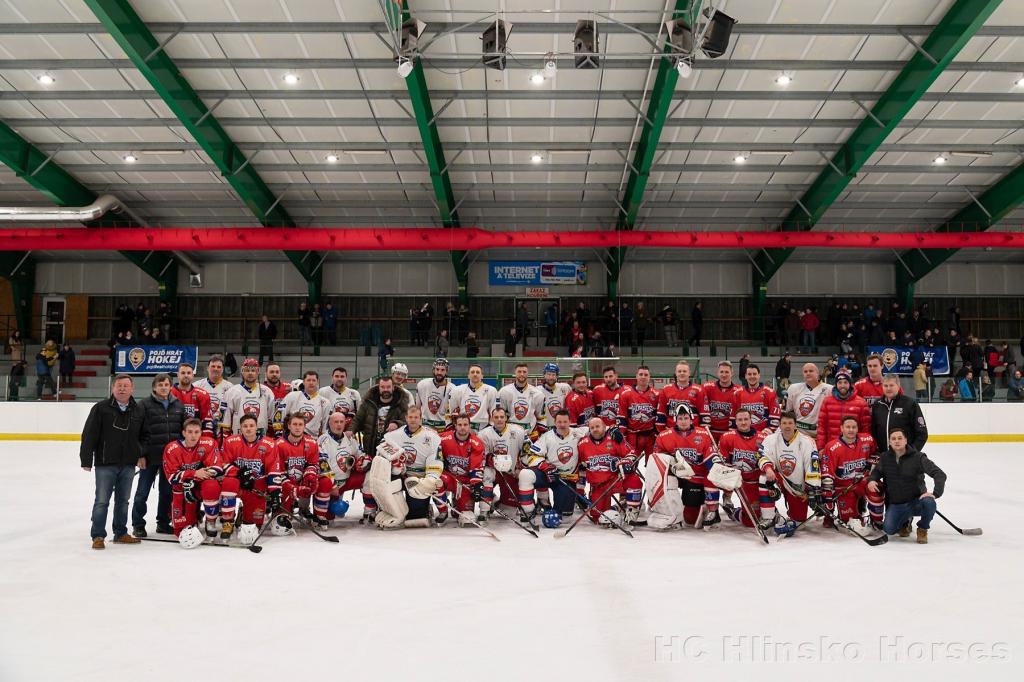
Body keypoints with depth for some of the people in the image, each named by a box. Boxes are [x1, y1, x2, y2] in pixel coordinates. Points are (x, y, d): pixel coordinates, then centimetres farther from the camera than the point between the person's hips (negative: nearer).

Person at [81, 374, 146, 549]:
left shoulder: (139, 410, 5)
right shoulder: (101, 408, -6)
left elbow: (144, 436, 14)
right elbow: (89, 435, -7)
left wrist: (141, 455, 8)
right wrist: (86, 460, -10)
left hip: (128, 464, 4)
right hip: (105, 463, -4)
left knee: (123, 500, 13)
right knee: (102, 501, 0)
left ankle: (120, 533, 23)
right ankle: (98, 536, 8)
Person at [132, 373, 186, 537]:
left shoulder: (178, 405, 9)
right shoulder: (144, 404, -4)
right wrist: (140, 454, -11)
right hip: (150, 456, -4)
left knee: (167, 491, 11)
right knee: (143, 492, 3)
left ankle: (163, 523, 24)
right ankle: (138, 525, 14)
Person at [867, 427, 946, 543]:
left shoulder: (918, 457, -12)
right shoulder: (885, 458, 0)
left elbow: (940, 474, -15)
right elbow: (876, 471, 17)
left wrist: (935, 493, -28)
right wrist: (871, 480, -6)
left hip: (916, 501, -2)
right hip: (895, 504, 2)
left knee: (929, 503, -36)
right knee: (888, 529, -19)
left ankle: (922, 529, -4)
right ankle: (905, 521, 20)